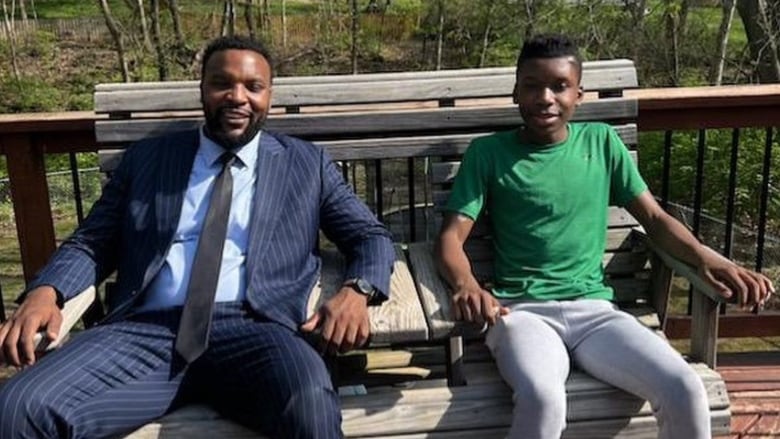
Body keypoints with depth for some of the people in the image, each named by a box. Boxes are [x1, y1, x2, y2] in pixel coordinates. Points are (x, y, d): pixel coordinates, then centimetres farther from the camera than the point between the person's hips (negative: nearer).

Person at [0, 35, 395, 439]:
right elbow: (90, 244, 19)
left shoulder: (306, 163, 16)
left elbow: (372, 236, 14)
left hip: (252, 329, -1)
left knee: (307, 403, -36)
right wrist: (44, 292, -3)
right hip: (147, 330, 2)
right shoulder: (146, 158, 19)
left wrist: (355, 290, -9)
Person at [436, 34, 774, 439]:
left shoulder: (601, 141, 13)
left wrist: (705, 257, -5)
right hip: (522, 310, -2)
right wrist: (466, 285, -23)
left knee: (685, 391, -22)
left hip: (593, 308, 3)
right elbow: (451, 237, -1)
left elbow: (654, 218, 14)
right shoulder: (488, 153, 5)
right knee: (543, 402, -35)